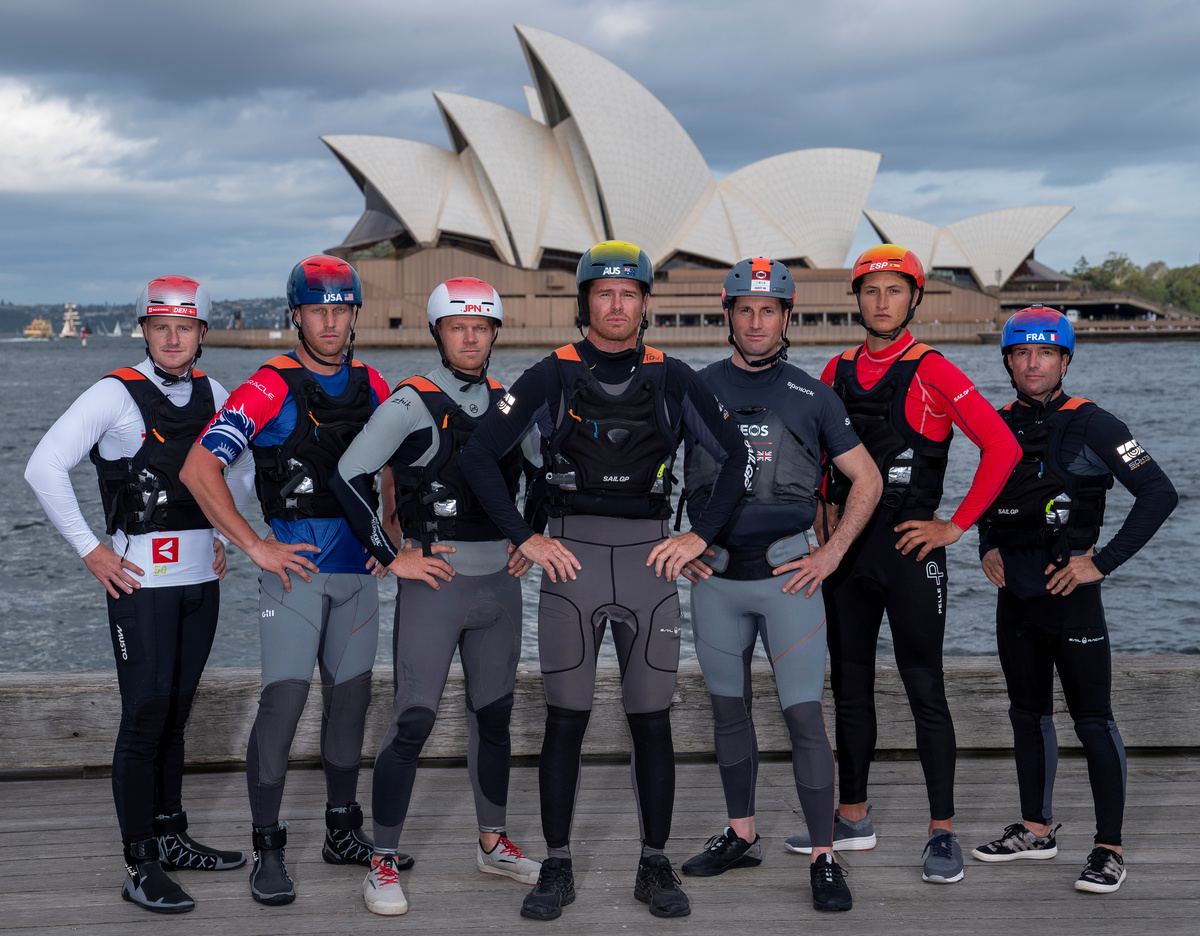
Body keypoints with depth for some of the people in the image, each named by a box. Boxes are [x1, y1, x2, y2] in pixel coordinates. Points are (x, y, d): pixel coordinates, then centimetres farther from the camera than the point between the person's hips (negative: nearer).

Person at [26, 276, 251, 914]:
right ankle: (140, 866, -1)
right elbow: (44, 467, -11)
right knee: (146, 717, -6)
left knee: (177, 712, 13)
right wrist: (89, 550, -11)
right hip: (140, 578, -5)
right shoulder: (116, 394, -8)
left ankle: (170, 837, 24)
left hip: (201, 576, 5)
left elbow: (240, 467, 26)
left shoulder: (214, 395, 9)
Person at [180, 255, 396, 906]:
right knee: (284, 696, -10)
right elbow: (198, 468, -16)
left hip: (358, 567, 6)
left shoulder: (372, 388, 8)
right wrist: (255, 547, -16)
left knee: (350, 695, 11)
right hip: (294, 565, -5)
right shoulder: (270, 388, -10)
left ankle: (343, 832, 24)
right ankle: (267, 849, -1)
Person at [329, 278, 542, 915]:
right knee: (412, 722, -7)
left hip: (499, 583, 6)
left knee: (493, 717, 15)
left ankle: (492, 845, 30)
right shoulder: (411, 403, -9)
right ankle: (383, 864, 3)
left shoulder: (509, 404, 8)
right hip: (434, 581, -5)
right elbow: (348, 477, -13)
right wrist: (392, 556, -11)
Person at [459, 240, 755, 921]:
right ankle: (558, 870, 11)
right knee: (565, 719, 1)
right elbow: (480, 456, 3)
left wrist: (701, 536, 3)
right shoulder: (552, 377, 3)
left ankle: (656, 866, 15)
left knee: (653, 719, 3)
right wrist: (525, 538, -3)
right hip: (571, 553, -1)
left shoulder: (673, 380, 6)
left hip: (651, 555, 1)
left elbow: (736, 456, 12)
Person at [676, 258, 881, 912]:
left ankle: (824, 857, 1)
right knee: (728, 709, 12)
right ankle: (741, 836, 28)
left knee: (805, 715, -6)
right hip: (714, 574, 3)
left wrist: (831, 554, 1)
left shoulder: (811, 396, 2)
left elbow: (867, 480, 9)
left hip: (787, 573, -2)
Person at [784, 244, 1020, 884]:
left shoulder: (932, 373, -7)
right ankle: (853, 818, 24)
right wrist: (825, 508, 10)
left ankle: (942, 833, 3)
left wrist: (955, 526, -11)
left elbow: (1002, 447, -12)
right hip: (846, 542, 6)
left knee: (924, 689, -4)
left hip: (908, 544, -6)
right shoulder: (837, 372, 10)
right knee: (849, 686, 12)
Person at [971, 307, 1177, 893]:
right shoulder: (999, 425, 8)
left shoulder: (1090, 425, -10)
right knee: (1028, 715, 15)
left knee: (1093, 722, -3)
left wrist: (1102, 562, -14)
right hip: (1014, 596, 7)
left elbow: (1159, 494, -12)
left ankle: (1109, 849, 4)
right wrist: (987, 547, 9)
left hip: (1069, 594, -7)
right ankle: (1036, 830, 28)